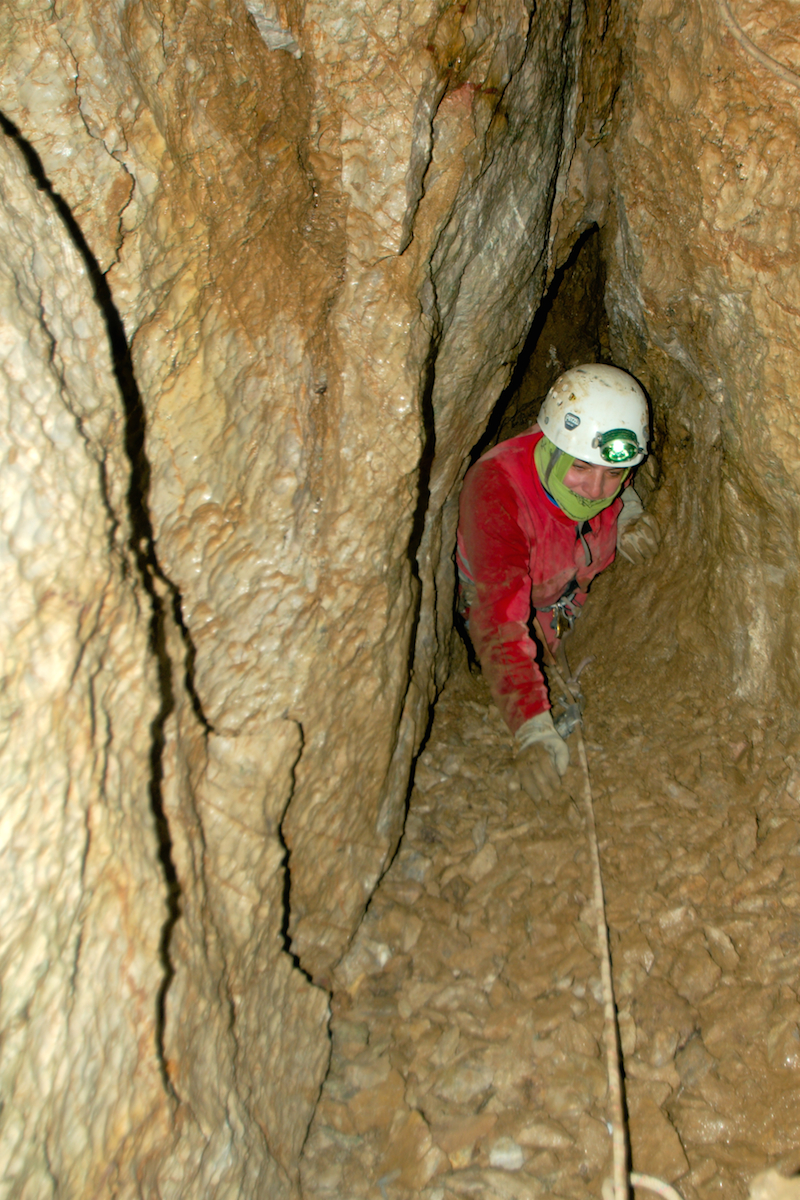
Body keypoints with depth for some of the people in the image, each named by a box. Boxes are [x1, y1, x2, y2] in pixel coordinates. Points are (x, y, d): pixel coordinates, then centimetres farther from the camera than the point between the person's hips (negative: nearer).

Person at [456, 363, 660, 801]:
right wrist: (535, 733, -59)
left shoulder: (608, 476, -24)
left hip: (572, 593, 4)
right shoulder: (498, 489, -42)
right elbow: (500, 621, -50)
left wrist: (628, 508, -19)